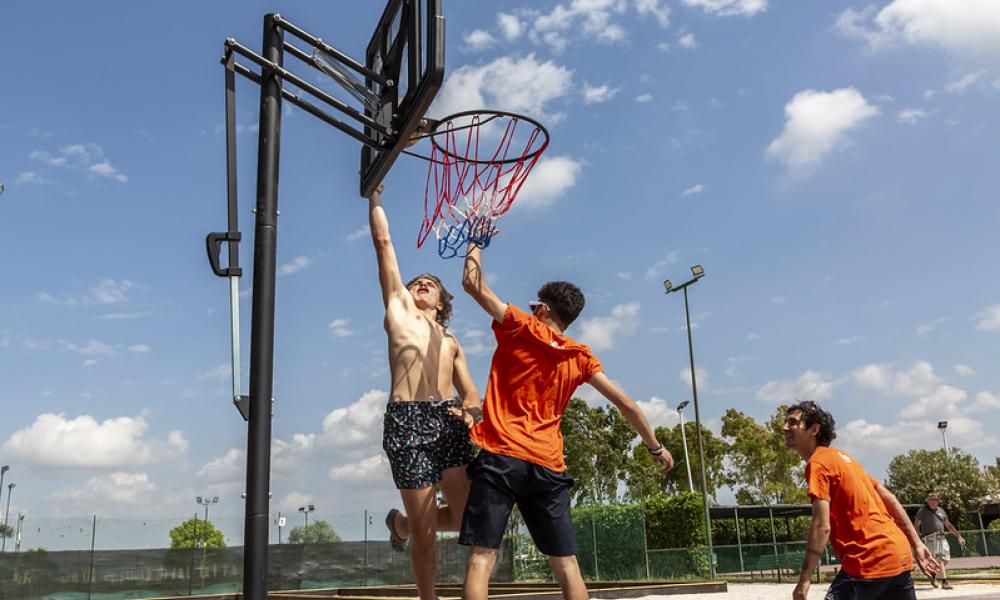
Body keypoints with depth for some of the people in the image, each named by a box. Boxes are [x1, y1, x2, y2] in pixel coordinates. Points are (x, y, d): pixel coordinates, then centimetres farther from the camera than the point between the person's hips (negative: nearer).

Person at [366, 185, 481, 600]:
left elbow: (471, 394, 21)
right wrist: (375, 195, 20)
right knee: (425, 533, -2)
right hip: (407, 422, -4)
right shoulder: (398, 306, 17)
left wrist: (468, 409, -1)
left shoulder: (450, 341, 26)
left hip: (449, 422, 4)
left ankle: (402, 523, 30)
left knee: (468, 515, 1)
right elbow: (383, 241, 15)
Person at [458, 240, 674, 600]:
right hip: (549, 467, 3)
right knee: (566, 565, 10)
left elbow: (473, 283, 5)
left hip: (500, 457, -3)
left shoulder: (520, 329, 3)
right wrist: (656, 448, 25)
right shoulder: (580, 357, 12)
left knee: (481, 559, -6)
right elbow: (626, 405, 12)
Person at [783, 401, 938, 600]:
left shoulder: (817, 463, -10)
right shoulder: (841, 456, 18)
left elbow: (822, 526, -19)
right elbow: (889, 498, 19)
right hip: (899, 557, 10)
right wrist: (916, 544, 21)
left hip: (867, 563, -9)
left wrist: (804, 580, -18)